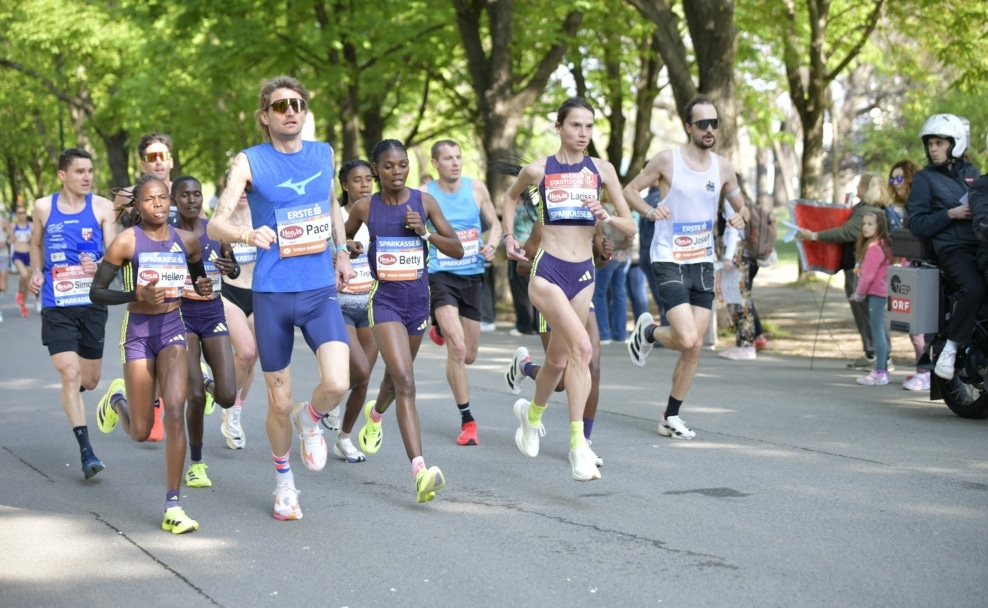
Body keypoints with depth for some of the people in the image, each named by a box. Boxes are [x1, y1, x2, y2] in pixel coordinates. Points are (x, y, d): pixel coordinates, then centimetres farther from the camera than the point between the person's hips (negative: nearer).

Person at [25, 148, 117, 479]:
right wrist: (37, 273, 2)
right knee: (70, 374, -12)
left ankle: (71, 395, 49)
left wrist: (98, 266, -26)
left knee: (89, 380, 11)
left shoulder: (102, 207, -2)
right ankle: (86, 451, -9)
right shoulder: (43, 207, 2)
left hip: (92, 303, 1)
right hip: (57, 305, -1)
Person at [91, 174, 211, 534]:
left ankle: (173, 508, -9)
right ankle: (118, 398, 41)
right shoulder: (126, 241, -8)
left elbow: (199, 278, 20)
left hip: (173, 328, 2)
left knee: (175, 412, -16)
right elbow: (96, 292, -7)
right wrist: (137, 295, -22)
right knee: (141, 432, 3)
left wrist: (204, 287, -4)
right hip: (138, 331, -2)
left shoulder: (186, 241, 2)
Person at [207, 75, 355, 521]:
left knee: (337, 384, -19)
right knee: (279, 403, 5)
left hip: (321, 290, 2)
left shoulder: (323, 154, 6)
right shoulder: (250, 162, -5)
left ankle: (311, 419, 16)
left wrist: (342, 252, 19)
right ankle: (283, 482, 31)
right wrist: (246, 234, -36)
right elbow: (215, 224, -16)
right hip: (272, 295, -2)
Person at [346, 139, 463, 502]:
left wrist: (425, 232, -14)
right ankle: (420, 472, -27)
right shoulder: (365, 208, -3)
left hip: (418, 298, 4)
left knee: (397, 376, 23)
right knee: (405, 382, -19)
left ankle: (375, 414, 60)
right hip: (385, 299, -3)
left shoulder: (424, 201, -1)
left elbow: (457, 250, -1)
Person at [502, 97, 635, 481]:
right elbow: (512, 196, 21)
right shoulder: (538, 170, -1)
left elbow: (630, 228, 5)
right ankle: (578, 446, -20)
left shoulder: (601, 171, 3)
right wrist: (509, 235, 10)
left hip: (583, 274, 4)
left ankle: (532, 413, 45)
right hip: (547, 271, -4)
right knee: (582, 347, -23)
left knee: (559, 360, 14)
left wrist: (605, 217, -14)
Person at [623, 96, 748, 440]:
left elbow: (740, 206, 18)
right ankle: (647, 332, 15)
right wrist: (649, 211, -18)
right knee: (687, 339, -19)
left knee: (695, 347, 4)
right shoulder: (667, 161, -7)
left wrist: (740, 217, -6)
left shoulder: (723, 167, 5)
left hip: (703, 263, 5)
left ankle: (671, 417, 17)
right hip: (669, 260, -5)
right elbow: (630, 189, 2)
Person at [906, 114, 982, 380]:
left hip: (980, 245, 5)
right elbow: (916, 224, 0)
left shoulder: (972, 173, 22)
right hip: (953, 248, -5)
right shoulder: (925, 178, 9)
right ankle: (951, 348, -23)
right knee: (975, 287, -34)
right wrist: (950, 214, -11)